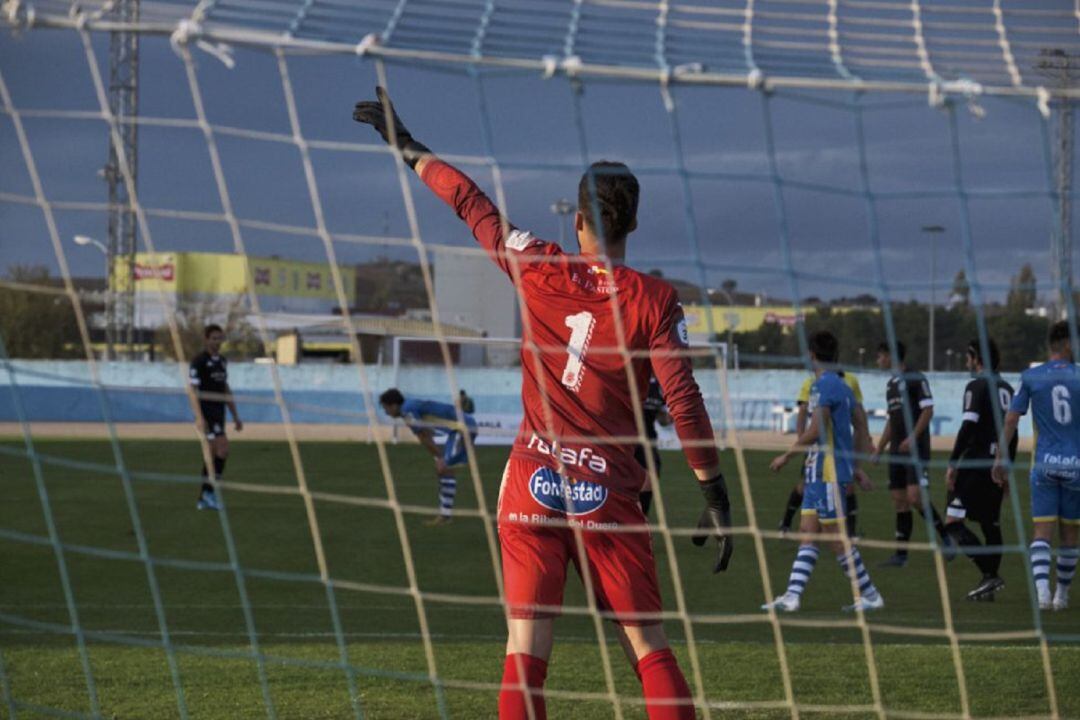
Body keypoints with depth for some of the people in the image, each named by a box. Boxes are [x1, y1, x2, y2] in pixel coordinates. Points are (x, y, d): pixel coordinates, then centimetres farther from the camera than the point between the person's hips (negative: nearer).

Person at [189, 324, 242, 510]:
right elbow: (194, 389, -14)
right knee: (222, 447, -18)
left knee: (212, 453, 8)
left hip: (219, 414, 8)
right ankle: (211, 491, -13)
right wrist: (199, 417, -23)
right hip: (207, 412, -8)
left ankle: (204, 498, 12)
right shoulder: (199, 361, -8)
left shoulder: (222, 361, 16)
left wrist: (235, 416, 20)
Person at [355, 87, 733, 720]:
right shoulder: (654, 300, -4)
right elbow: (683, 403, -7)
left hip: (533, 487, 1)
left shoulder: (539, 270, 0)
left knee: (526, 654, -2)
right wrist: (716, 493, -2)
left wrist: (409, 147, 24)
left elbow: (472, 204, 11)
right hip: (611, 496, -1)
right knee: (651, 651, 5)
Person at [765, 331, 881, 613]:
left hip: (827, 471, -10)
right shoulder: (842, 386, 15)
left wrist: (786, 456, -12)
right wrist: (856, 468, 26)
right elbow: (860, 428, 21)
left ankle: (869, 595, 1)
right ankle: (792, 596, 1)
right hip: (819, 471, 10)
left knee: (835, 536, -5)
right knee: (808, 531, 5)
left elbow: (815, 431, -20)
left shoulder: (824, 385, -14)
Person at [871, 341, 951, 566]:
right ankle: (901, 554, 6)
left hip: (916, 449, -8)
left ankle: (945, 536, -1)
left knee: (915, 497, -18)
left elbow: (928, 410, -13)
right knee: (900, 501, 5)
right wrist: (878, 451, 22)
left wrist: (912, 438, -21)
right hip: (897, 451, 8)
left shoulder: (916, 379, -7)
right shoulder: (891, 384, 18)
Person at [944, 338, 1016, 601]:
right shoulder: (1006, 389, 15)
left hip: (976, 466, -8)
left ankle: (990, 575, -16)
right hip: (998, 466, 8)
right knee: (991, 525, 12)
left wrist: (952, 463, -15)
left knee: (953, 522, -7)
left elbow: (968, 427, -18)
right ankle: (990, 585, 11)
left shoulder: (977, 387, -9)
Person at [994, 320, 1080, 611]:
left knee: (1042, 532, -2)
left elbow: (1011, 419, 1)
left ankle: (1042, 590, -21)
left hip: (1044, 464, 1)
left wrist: (1001, 459, 8)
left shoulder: (1031, 377, 1)